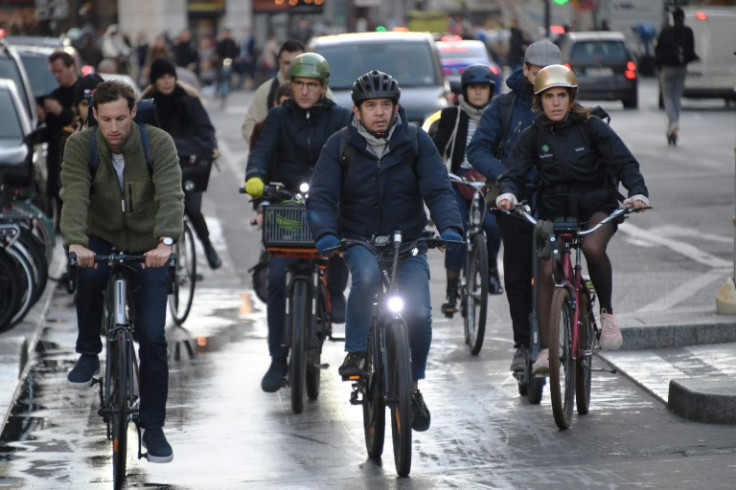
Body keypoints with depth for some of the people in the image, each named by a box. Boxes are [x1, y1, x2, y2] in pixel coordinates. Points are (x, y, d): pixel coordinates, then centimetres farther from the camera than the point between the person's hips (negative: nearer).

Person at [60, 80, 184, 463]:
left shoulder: (159, 143, -17)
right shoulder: (80, 146, -14)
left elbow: (170, 195, -30)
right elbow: (74, 197, -28)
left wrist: (165, 242, -47)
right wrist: (75, 242, -47)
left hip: (148, 248, -1)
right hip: (102, 240, 1)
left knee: (152, 337, -9)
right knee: (88, 274, -35)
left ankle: (153, 426, 4)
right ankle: (88, 355, -9)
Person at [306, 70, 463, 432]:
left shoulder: (417, 143, -2)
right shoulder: (339, 146, -4)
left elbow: (438, 191, -10)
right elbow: (321, 197, -12)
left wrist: (450, 227, -29)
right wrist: (325, 234, -31)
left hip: (408, 242, 1)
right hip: (358, 241, -1)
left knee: (419, 313, -17)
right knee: (367, 273, -36)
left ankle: (412, 385, 8)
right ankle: (356, 352, -19)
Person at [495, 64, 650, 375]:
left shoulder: (591, 127, -4)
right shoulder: (534, 136, 2)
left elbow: (624, 161, -10)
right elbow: (515, 171, -5)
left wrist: (637, 192, -29)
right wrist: (507, 194, -29)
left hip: (597, 206, -2)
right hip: (554, 209, 2)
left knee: (593, 247, -33)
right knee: (546, 271, -15)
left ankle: (607, 312, -10)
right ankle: (546, 349, -8)